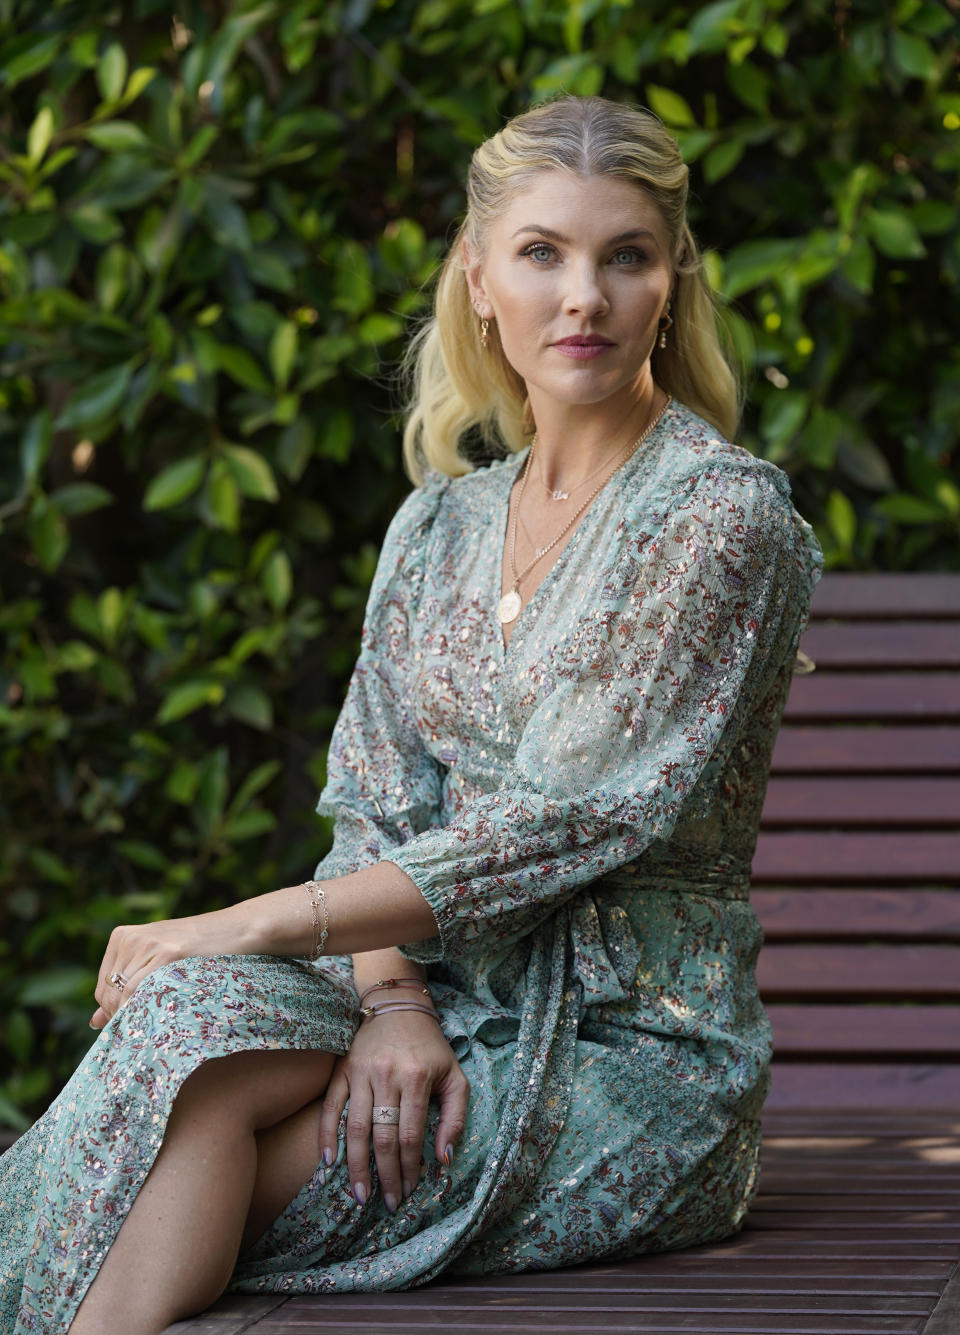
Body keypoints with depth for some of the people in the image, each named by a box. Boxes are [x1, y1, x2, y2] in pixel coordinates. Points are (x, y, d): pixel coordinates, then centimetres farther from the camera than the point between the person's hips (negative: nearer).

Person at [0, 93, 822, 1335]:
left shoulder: (724, 515, -8)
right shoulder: (440, 524, 13)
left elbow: (569, 826, -16)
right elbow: (377, 805, 7)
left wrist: (254, 924, -16)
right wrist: (392, 1002, -15)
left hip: (633, 1055, -5)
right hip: (459, 1009, 5)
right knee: (191, 1018, -27)